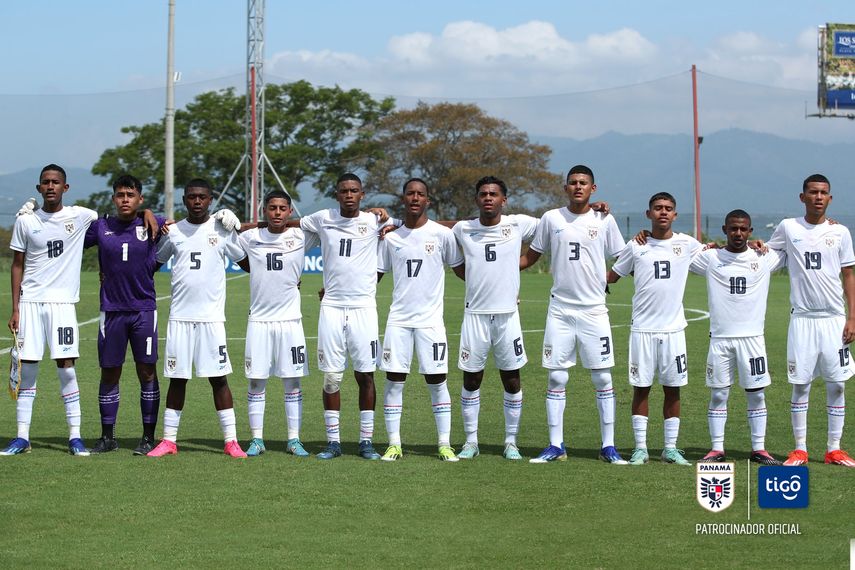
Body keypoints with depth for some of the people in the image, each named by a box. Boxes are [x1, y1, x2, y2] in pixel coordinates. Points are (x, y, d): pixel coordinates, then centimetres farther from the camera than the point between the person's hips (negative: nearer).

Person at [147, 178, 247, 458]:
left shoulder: (222, 229, 2)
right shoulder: (173, 231, 8)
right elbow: (154, 262, 20)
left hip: (212, 317, -2)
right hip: (179, 316, 2)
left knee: (218, 378, -2)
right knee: (177, 378, 5)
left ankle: (231, 440, 2)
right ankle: (169, 440, 11)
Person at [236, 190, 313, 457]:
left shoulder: (301, 237, -1)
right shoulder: (249, 238, 1)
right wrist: (260, 275, 12)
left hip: (290, 319, 0)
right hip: (259, 320, 0)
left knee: (293, 381, 2)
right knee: (256, 381, 2)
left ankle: (294, 440, 8)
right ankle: (257, 439, 9)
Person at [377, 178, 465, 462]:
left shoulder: (442, 234, 0)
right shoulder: (390, 237, 6)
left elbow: (460, 268, 9)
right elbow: (375, 274, 13)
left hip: (431, 319, -2)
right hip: (398, 319, 2)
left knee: (437, 381, -1)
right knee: (394, 380, 0)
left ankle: (444, 444, 5)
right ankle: (394, 444, 6)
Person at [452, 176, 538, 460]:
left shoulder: (518, 224, -1)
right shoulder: (462, 229, 3)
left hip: (507, 314, 0)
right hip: (475, 315, 1)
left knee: (512, 380, 5)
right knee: (471, 380, 4)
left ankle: (511, 442, 15)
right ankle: (471, 441, 15)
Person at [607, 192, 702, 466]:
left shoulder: (686, 244, 4)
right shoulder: (636, 246, 3)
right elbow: (612, 276, 13)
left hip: (673, 328, 1)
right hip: (642, 328, -1)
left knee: (673, 388, 4)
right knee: (641, 387, 2)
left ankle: (671, 448, 12)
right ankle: (640, 448, 8)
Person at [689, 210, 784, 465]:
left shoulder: (765, 258, 6)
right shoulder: (710, 258, 4)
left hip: (752, 336, 0)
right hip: (720, 337, 0)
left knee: (756, 394, 3)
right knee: (718, 394, 2)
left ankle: (759, 449, 9)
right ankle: (717, 449, 8)